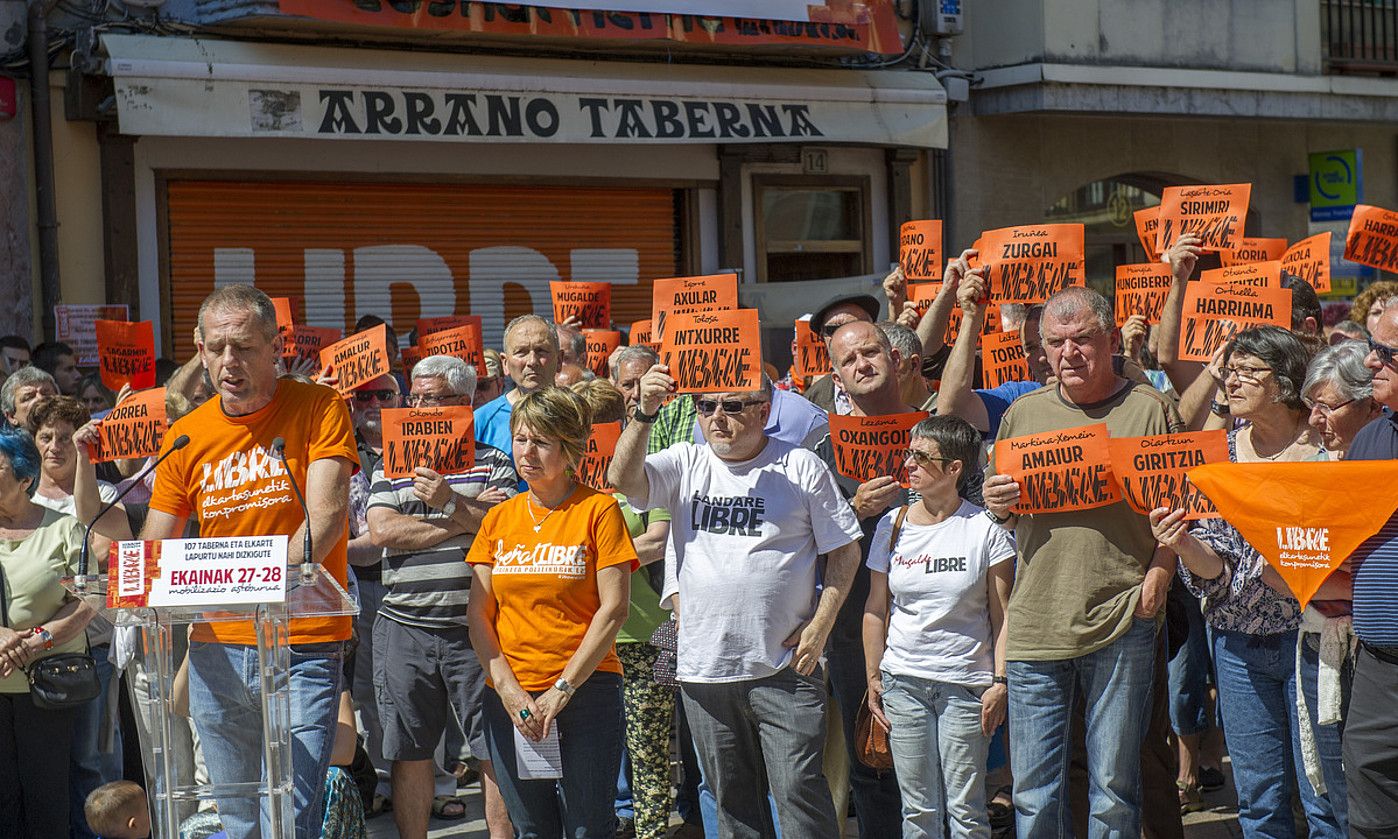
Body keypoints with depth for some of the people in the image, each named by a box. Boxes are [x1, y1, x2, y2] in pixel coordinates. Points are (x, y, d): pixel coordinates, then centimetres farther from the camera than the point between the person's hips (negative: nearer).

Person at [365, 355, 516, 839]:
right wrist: (465, 518, -6)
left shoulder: (493, 463, 7)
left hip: (475, 629, -2)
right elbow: (382, 531, -5)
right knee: (408, 753, 7)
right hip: (405, 628, 2)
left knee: (496, 751, -3)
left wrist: (449, 500, -18)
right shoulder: (389, 468, 13)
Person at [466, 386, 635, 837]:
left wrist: (562, 690, -11)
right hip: (509, 699, 4)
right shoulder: (499, 518, 11)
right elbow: (479, 613, 8)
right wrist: (507, 689, -5)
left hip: (585, 694, -4)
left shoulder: (598, 510, -2)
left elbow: (613, 607, -7)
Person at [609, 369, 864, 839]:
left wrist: (819, 627, -7)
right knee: (732, 798, 13)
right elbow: (623, 480, -10)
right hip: (704, 667, 3)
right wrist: (645, 414, -23)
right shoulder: (686, 463, 6)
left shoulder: (801, 467, -1)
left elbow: (844, 549, 2)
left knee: (799, 789, -5)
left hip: (784, 666, -3)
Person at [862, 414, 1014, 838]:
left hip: (966, 684, -3)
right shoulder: (893, 525, 6)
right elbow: (876, 608, 11)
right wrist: (874, 678, 8)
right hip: (903, 682, 3)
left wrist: (1000, 681, -8)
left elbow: (1002, 615, -3)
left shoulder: (986, 529, -4)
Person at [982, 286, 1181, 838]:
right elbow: (1002, 514, 21)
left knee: (1114, 791, 6)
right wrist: (997, 505, -1)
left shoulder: (1149, 409, 2)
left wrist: (1159, 574, -11)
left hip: (1121, 626, -3)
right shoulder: (1023, 412, 13)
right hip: (1034, 623, 3)